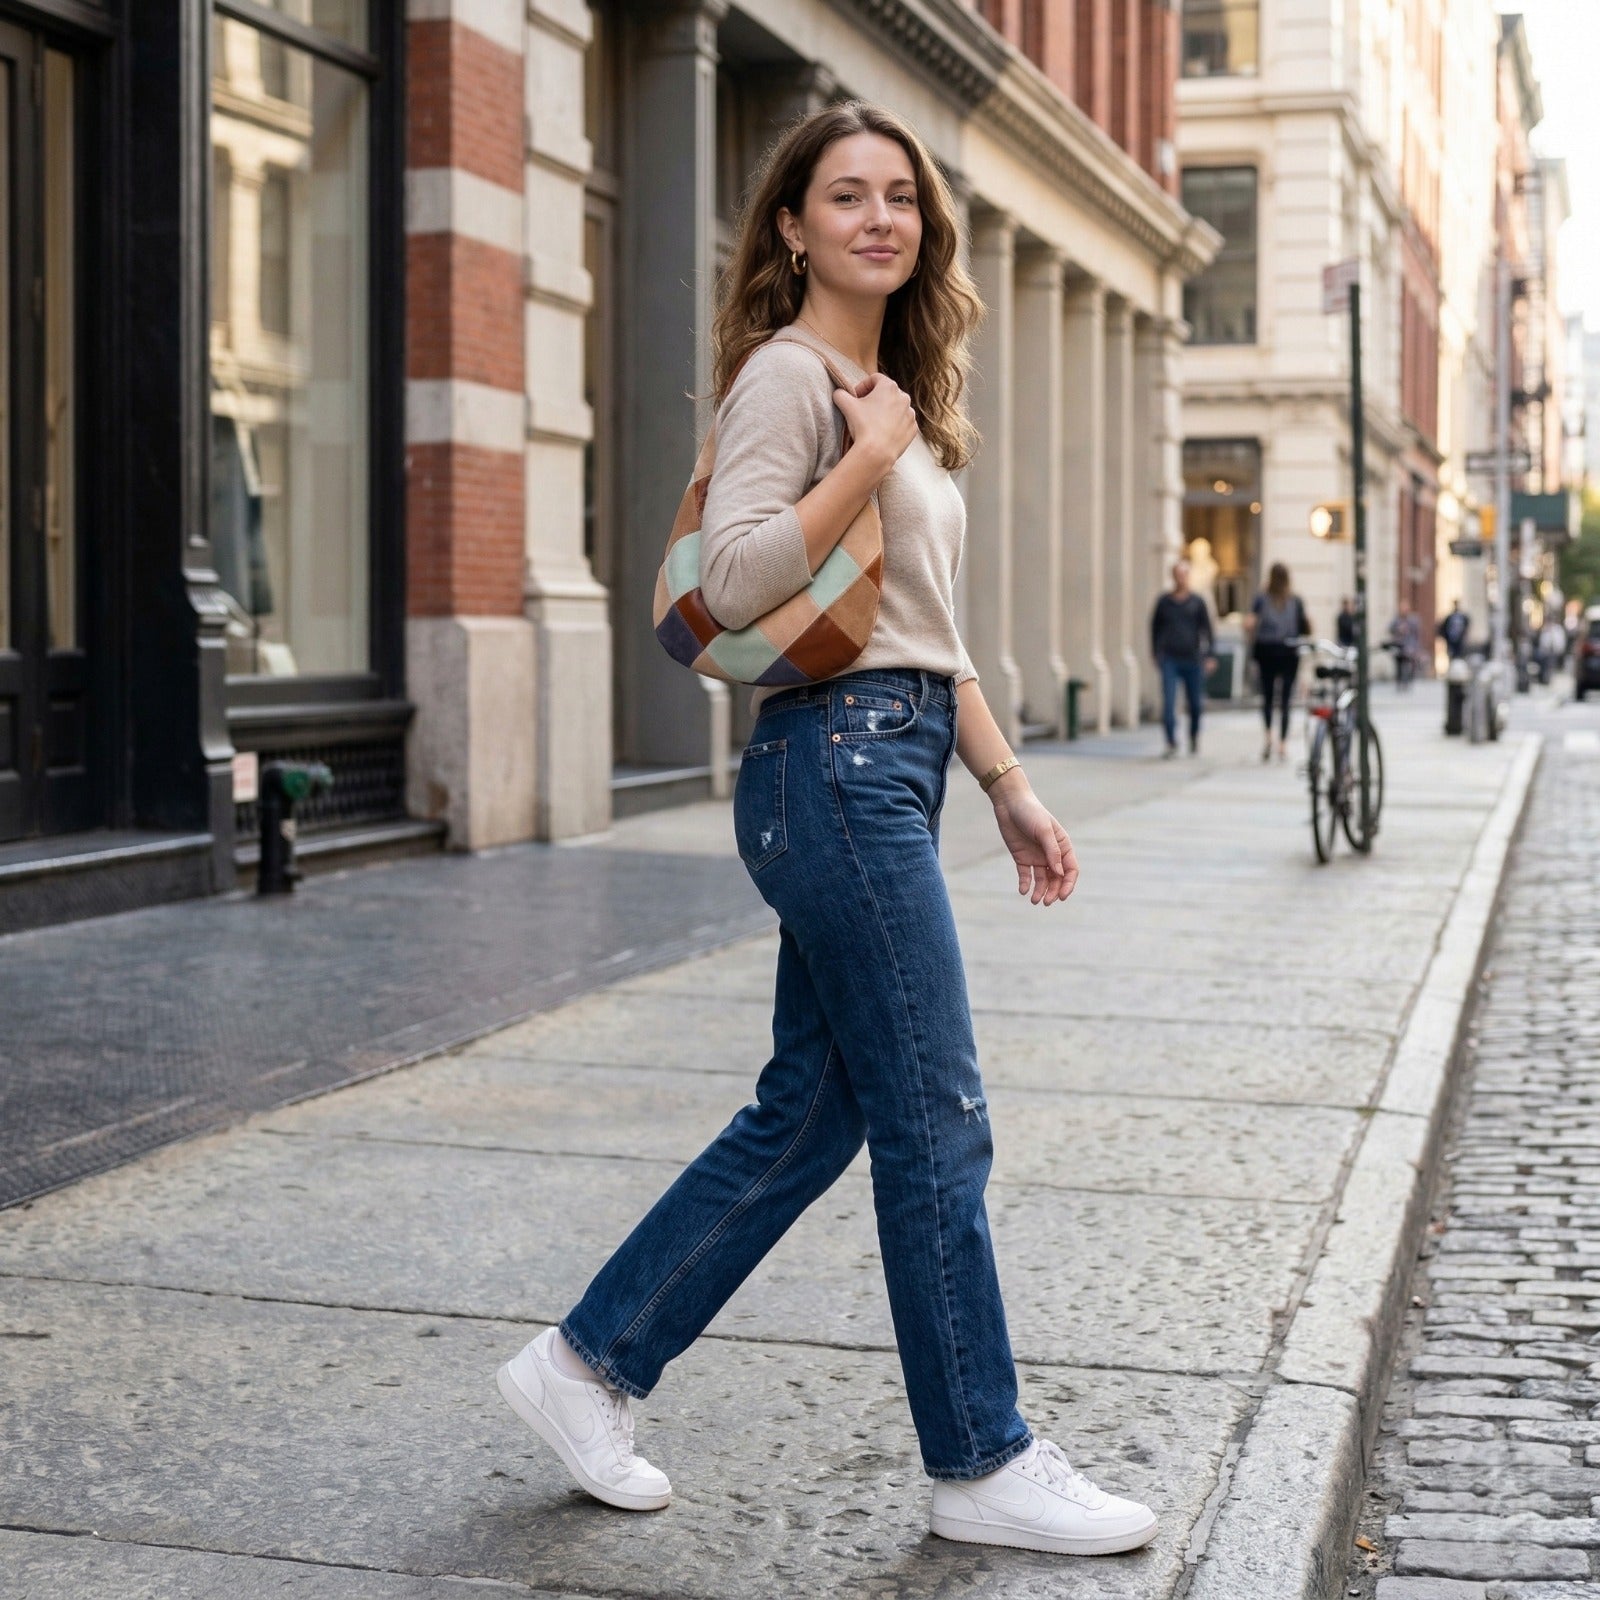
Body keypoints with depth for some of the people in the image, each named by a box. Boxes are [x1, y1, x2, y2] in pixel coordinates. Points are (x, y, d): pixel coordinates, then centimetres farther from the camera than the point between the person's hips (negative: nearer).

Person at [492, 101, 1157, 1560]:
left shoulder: (901, 392, 20)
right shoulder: (789, 374, -8)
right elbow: (736, 581, -21)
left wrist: (1009, 787, 19)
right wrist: (872, 450, -14)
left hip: (896, 765, 10)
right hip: (834, 758, -10)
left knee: (808, 1114, 11)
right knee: (938, 1124, -3)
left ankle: (590, 1362, 21)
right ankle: (981, 1464, 10)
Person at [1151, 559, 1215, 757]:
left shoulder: (1197, 602, 4)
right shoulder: (1164, 602, 7)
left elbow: (1207, 629, 2)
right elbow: (1155, 628, 17)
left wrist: (1209, 655, -6)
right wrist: (1156, 653, 15)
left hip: (1192, 660, 0)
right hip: (1169, 660, 0)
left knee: (1195, 703, 7)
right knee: (1168, 702, -12)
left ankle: (1194, 740, 27)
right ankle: (1171, 743, -12)